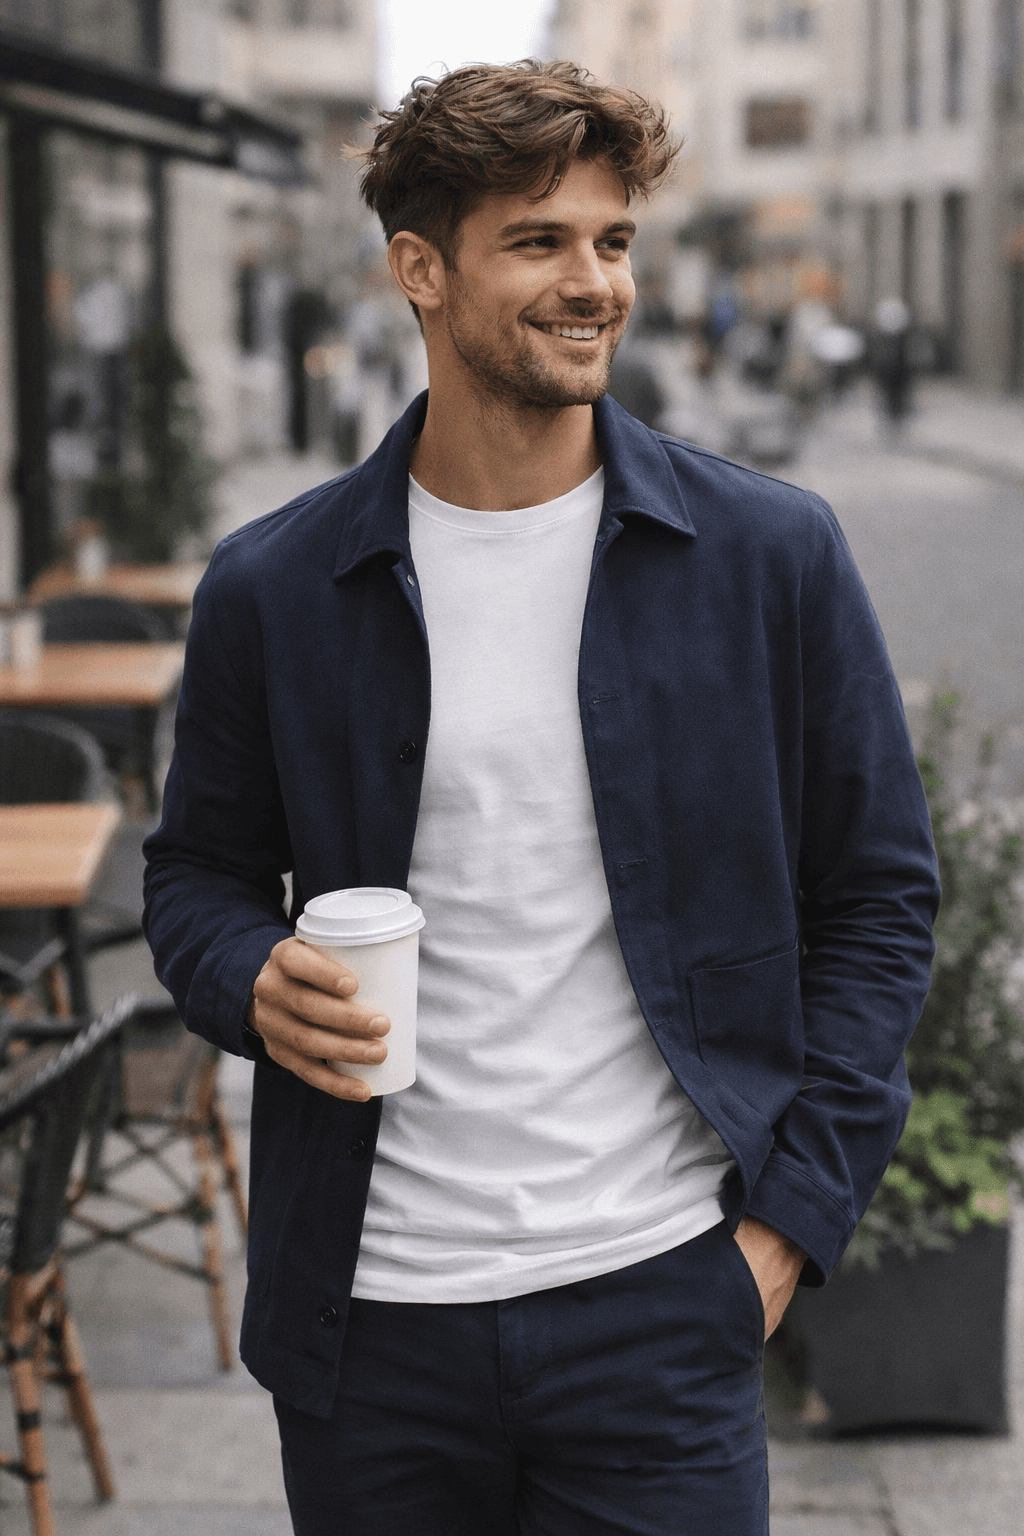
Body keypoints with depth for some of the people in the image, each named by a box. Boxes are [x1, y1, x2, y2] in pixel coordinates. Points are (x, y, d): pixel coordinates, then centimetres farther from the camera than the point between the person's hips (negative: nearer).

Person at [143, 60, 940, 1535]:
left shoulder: (771, 554, -1)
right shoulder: (271, 587, 0)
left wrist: (791, 1219, -3)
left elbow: (879, 894, 3)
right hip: (368, 1311, 1)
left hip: (657, 1303, -1)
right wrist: (254, 982, -10)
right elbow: (200, 868, 13)